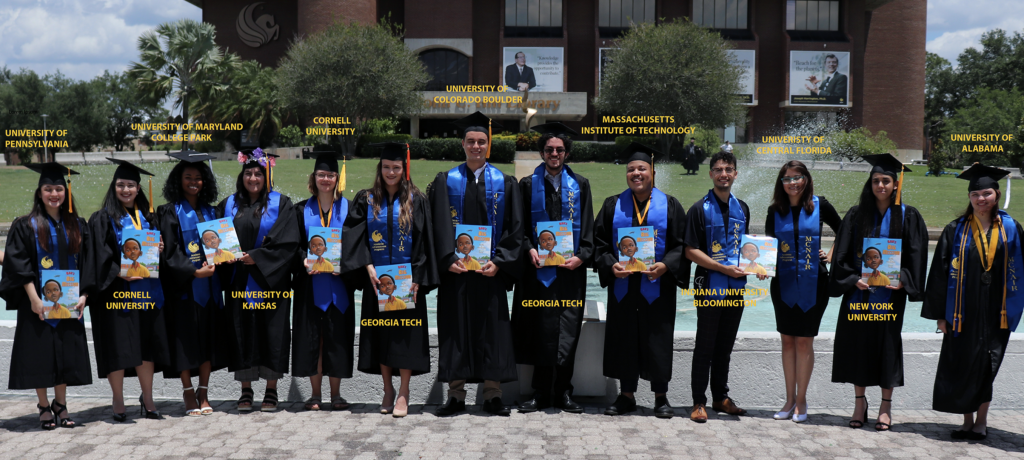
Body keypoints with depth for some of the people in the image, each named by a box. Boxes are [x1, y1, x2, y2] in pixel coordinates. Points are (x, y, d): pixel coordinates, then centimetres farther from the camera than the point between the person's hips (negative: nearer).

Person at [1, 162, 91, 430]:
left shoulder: (77, 226, 9)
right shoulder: (25, 226, -1)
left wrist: (84, 295, -4)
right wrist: (34, 299, -17)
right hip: (38, 304, -3)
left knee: (66, 354, 5)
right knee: (40, 354, 0)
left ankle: (61, 405, 18)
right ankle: (44, 407, 12)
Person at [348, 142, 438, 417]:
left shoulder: (416, 201, 3)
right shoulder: (366, 200, 7)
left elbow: (423, 241, -2)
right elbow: (357, 236, 0)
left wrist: (417, 279, -11)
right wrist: (368, 266, -15)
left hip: (407, 278, -2)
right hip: (376, 279, 2)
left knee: (405, 333, -3)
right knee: (381, 333, 5)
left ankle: (403, 394, 3)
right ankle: (387, 390, 17)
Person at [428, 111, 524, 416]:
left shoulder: (504, 183, 8)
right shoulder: (445, 182, 7)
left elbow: (514, 228, 3)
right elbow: (440, 226, 1)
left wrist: (498, 261, -9)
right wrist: (449, 259, -13)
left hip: (490, 269, 0)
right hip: (455, 268, 0)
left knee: (492, 330, 2)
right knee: (455, 330, 2)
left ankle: (492, 396, 9)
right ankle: (456, 395, 10)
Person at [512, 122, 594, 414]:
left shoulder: (580, 185, 11)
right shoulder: (528, 185, 9)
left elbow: (587, 227, 7)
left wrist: (581, 256, -8)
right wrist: (529, 249, -12)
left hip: (570, 268, 1)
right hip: (539, 267, -1)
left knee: (568, 332, 1)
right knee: (541, 332, 0)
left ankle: (563, 393, 11)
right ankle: (541, 394, 8)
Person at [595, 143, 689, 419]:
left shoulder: (669, 205, 4)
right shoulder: (613, 205, 9)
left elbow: (682, 245, 1)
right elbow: (599, 242, 6)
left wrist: (666, 265, -15)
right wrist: (611, 264, -11)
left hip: (657, 285, -2)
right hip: (622, 285, 2)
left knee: (658, 341, 2)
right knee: (624, 339, 5)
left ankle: (661, 397, 15)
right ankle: (626, 395, 16)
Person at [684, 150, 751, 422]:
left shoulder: (742, 209, 11)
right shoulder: (700, 209, -6)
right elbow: (691, 251, -11)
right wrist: (723, 268, -18)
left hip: (736, 288, 5)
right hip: (709, 287, -5)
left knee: (725, 346, 14)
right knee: (705, 346, 0)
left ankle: (721, 397, 25)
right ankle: (699, 402, 8)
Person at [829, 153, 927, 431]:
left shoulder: (908, 217, 4)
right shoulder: (856, 215, 5)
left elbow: (915, 255, 1)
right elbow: (843, 254, 3)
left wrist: (902, 280, -13)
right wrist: (854, 279, -11)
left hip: (890, 293, -1)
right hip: (858, 291, 1)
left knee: (887, 346, 2)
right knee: (857, 344, 3)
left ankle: (886, 406, 14)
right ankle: (860, 403, 16)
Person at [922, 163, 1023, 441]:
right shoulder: (956, 231, 1)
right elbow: (940, 272, -1)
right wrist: (940, 313, -5)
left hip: (995, 311, 0)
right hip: (964, 312, 0)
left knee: (986, 365, 4)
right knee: (963, 364, 3)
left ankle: (981, 420, 17)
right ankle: (969, 420, 16)